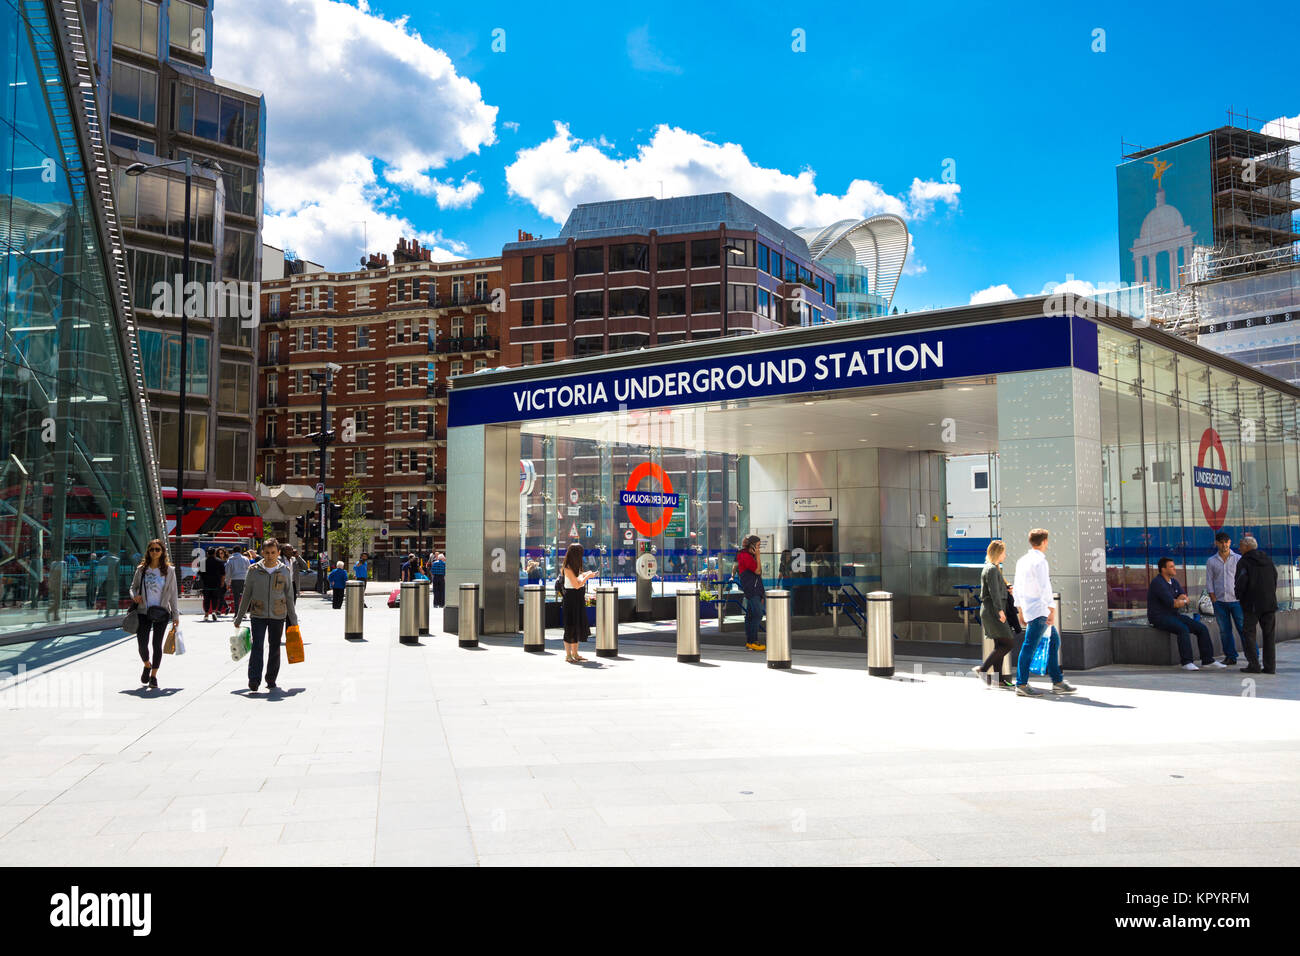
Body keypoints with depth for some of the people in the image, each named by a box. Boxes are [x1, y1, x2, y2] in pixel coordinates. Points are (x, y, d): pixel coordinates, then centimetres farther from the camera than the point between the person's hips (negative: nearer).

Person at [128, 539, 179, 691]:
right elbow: (133, 586, 15)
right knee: (142, 644, -3)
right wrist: (134, 595, -9)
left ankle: (154, 676, 14)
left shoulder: (169, 570, 1)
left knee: (157, 644, 0)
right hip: (143, 612, 1)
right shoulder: (142, 569, 5)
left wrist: (175, 614, 2)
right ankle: (147, 665, 29)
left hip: (161, 613, -1)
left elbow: (172, 593, 4)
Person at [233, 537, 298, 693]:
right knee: (257, 647, -13)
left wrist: (293, 620, 9)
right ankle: (253, 681, -14)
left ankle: (271, 680, 20)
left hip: (278, 616, 1)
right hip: (257, 616, -1)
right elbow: (246, 595, 8)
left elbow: (289, 597, 8)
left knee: (275, 648, 7)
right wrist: (238, 618, 10)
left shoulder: (285, 571, 2)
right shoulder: (254, 570, 1)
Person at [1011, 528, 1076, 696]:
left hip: (1028, 609, 10)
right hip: (1039, 610, -10)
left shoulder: (1021, 561, 14)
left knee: (1054, 641, 15)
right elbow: (1045, 588, -17)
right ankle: (1021, 684, -6)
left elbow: (1017, 588, 18)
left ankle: (1058, 682, 16)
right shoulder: (1039, 561, -12)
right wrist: (1052, 610, -15)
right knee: (1029, 646, -8)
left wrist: (1020, 611, 22)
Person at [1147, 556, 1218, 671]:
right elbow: (1172, 603, -21)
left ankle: (1207, 660, 0)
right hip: (1159, 617, -9)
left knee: (1202, 628, -3)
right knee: (1183, 629, -33)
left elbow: (1186, 599, 3)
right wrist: (1184, 601, -1)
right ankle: (1187, 662, -30)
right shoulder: (1158, 582, -16)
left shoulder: (1174, 582, 13)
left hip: (1173, 616, 9)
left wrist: (1177, 601, -18)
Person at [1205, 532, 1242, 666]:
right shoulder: (1211, 561, 9)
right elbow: (1209, 583, 8)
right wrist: (1214, 600, -1)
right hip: (1219, 601, 2)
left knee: (1243, 628, -5)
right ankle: (1230, 656, 12)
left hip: (1236, 600, -2)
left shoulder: (1238, 559, 6)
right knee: (1224, 630, 4)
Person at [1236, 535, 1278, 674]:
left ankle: (1254, 665, -4)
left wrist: (1239, 596, 3)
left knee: (1248, 633, 2)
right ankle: (1270, 666, 6)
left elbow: (1241, 581, -13)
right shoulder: (1268, 560, 12)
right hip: (1270, 603, 5)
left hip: (1252, 604, -5)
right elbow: (1275, 577, 15)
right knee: (1269, 634, 8)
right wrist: (1271, 596, 19)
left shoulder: (1244, 562, -7)